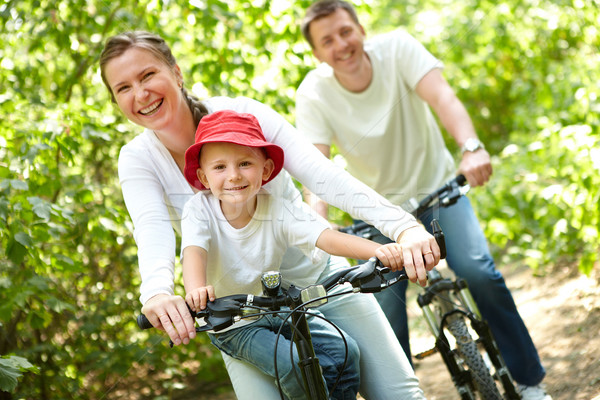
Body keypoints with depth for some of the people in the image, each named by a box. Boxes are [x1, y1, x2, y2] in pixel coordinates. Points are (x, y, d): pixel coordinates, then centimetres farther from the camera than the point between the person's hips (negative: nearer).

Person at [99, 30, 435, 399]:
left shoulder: (240, 113, -15)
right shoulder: (137, 159, -9)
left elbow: (324, 174, -27)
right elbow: (152, 230, -28)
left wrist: (403, 226, -42)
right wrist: (157, 293, -51)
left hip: (317, 276, -1)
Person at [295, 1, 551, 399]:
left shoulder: (396, 48, -18)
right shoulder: (313, 94, -17)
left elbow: (441, 96, -32)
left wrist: (471, 147, -52)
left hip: (438, 188, -1)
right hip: (383, 209, 1)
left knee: (477, 271, -20)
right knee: (384, 304, -12)